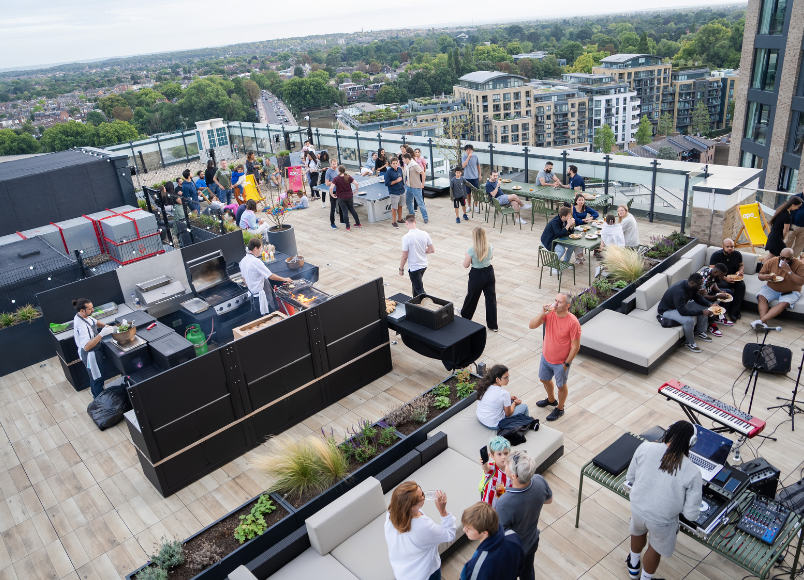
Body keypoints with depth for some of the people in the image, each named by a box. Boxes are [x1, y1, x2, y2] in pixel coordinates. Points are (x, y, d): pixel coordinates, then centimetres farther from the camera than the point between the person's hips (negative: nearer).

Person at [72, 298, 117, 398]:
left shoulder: (82, 316, -7)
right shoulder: (81, 326, -36)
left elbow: (95, 322, 15)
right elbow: (86, 347, -43)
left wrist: (105, 326, -3)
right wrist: (101, 334, -48)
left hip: (95, 350, 10)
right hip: (90, 354, -10)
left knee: (94, 376, 29)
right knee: (97, 378, 10)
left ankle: (95, 395, 50)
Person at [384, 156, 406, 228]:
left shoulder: (400, 169, 2)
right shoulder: (388, 172, -17)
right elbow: (387, 183, -18)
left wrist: (403, 185, 15)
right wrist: (396, 181, -23)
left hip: (401, 191, 6)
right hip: (394, 193, -6)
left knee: (400, 206, 19)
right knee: (394, 207, 2)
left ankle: (399, 219, 35)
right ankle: (394, 222, 14)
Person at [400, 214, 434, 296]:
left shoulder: (406, 237, -21)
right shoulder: (425, 234, -7)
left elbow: (404, 256, -17)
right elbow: (432, 250, 0)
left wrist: (401, 269, -3)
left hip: (413, 267, -6)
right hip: (424, 265, 7)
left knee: (419, 290, 3)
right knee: (416, 284, 27)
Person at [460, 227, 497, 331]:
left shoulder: (471, 250, -23)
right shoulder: (490, 247, -8)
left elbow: (465, 265, -11)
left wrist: (465, 257, 6)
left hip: (477, 275, -4)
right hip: (489, 272, 4)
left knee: (472, 296, 18)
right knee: (491, 297, 9)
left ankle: (465, 317, 43)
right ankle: (493, 325, 13)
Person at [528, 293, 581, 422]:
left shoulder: (573, 322, -28)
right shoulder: (549, 313, -13)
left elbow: (576, 346, -20)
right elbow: (531, 326, -18)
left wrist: (566, 364, -15)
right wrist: (542, 313, -31)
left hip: (561, 362, -6)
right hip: (546, 357, 6)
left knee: (561, 386, 18)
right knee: (544, 380, 27)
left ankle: (560, 409, 43)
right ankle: (551, 400, 56)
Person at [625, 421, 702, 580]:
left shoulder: (645, 448, -19)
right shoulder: (693, 473, -25)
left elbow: (630, 478, -3)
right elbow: (691, 514, -16)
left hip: (637, 508, 3)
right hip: (662, 522, -3)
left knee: (638, 532, 37)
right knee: (656, 548, 30)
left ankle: (633, 566, 65)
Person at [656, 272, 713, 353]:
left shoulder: (691, 286, -10)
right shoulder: (679, 291, -38)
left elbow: (698, 297, 6)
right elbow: (682, 311, -40)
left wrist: (710, 304, -10)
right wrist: (701, 312, -39)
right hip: (667, 310, -10)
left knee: (704, 308, 2)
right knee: (689, 320, -31)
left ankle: (699, 332, 19)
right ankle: (689, 342, -6)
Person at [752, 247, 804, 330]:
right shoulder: (771, 262, -5)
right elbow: (760, 276, 3)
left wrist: (789, 271, -30)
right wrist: (765, 277, -23)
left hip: (790, 292, -2)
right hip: (771, 289, 3)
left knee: (784, 303, -31)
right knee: (761, 297, -26)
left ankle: (761, 320, -44)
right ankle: (764, 322, -40)